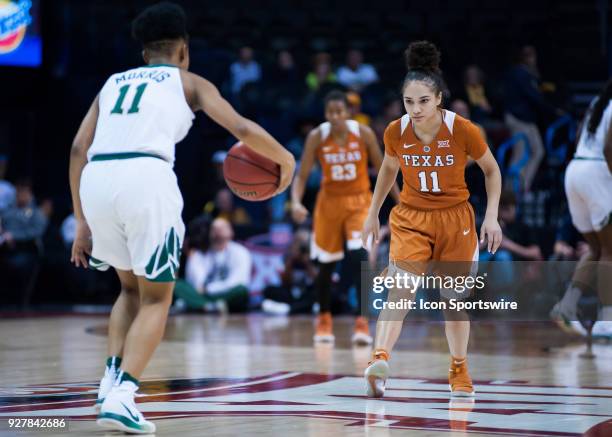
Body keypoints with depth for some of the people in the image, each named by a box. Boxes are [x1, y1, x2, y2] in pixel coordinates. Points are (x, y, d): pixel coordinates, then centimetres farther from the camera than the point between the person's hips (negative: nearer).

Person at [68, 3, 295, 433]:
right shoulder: (188, 81, 19)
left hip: (96, 179, 4)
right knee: (156, 298, 8)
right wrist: (286, 160, 23)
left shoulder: (114, 82, 29)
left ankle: (113, 378, 11)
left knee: (131, 286, 26)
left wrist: (83, 223, 22)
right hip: (146, 176, -4)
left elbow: (78, 150, 19)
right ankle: (122, 396, -8)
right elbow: (242, 128, 6)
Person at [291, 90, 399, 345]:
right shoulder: (317, 137, -12)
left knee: (358, 257, -21)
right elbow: (302, 176, -9)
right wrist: (296, 202, -28)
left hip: (359, 202, -1)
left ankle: (363, 322, -13)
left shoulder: (363, 133, -12)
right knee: (325, 264, 9)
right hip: (330, 202, 2)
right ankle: (324, 320, 32)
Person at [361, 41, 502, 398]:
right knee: (401, 288, -21)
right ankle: (380, 360, -37)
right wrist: (373, 213, 15)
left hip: (455, 219, 0)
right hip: (410, 218, 0)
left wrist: (492, 216, -9)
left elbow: (492, 170, -1)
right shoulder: (396, 132, -10)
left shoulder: (464, 130, -16)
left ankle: (459, 369, 29)